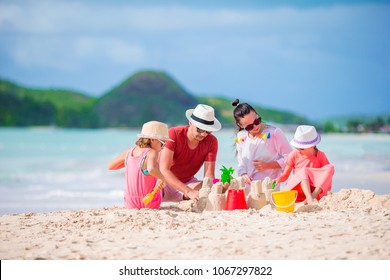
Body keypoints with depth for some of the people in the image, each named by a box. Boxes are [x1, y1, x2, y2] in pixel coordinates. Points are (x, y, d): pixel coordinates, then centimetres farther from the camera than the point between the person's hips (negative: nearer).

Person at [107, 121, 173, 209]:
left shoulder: (128, 152, -1)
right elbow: (151, 169, -43)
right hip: (150, 204, -5)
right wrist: (163, 178, -25)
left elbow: (110, 166, 14)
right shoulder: (152, 153, -21)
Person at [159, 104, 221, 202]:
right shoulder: (174, 134, -23)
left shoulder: (211, 142, -12)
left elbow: (209, 175, -15)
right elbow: (164, 170, -31)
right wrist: (189, 192, -43)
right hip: (165, 181, -3)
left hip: (188, 182, 3)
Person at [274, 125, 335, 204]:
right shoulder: (294, 155, 4)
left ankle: (313, 195, -41)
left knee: (330, 167, -23)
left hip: (315, 188, 1)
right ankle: (309, 200, -55)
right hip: (297, 187, -1)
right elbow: (285, 175, 8)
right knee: (303, 171, -32)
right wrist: (278, 180, -14)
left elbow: (328, 171, 3)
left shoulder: (320, 156, 2)